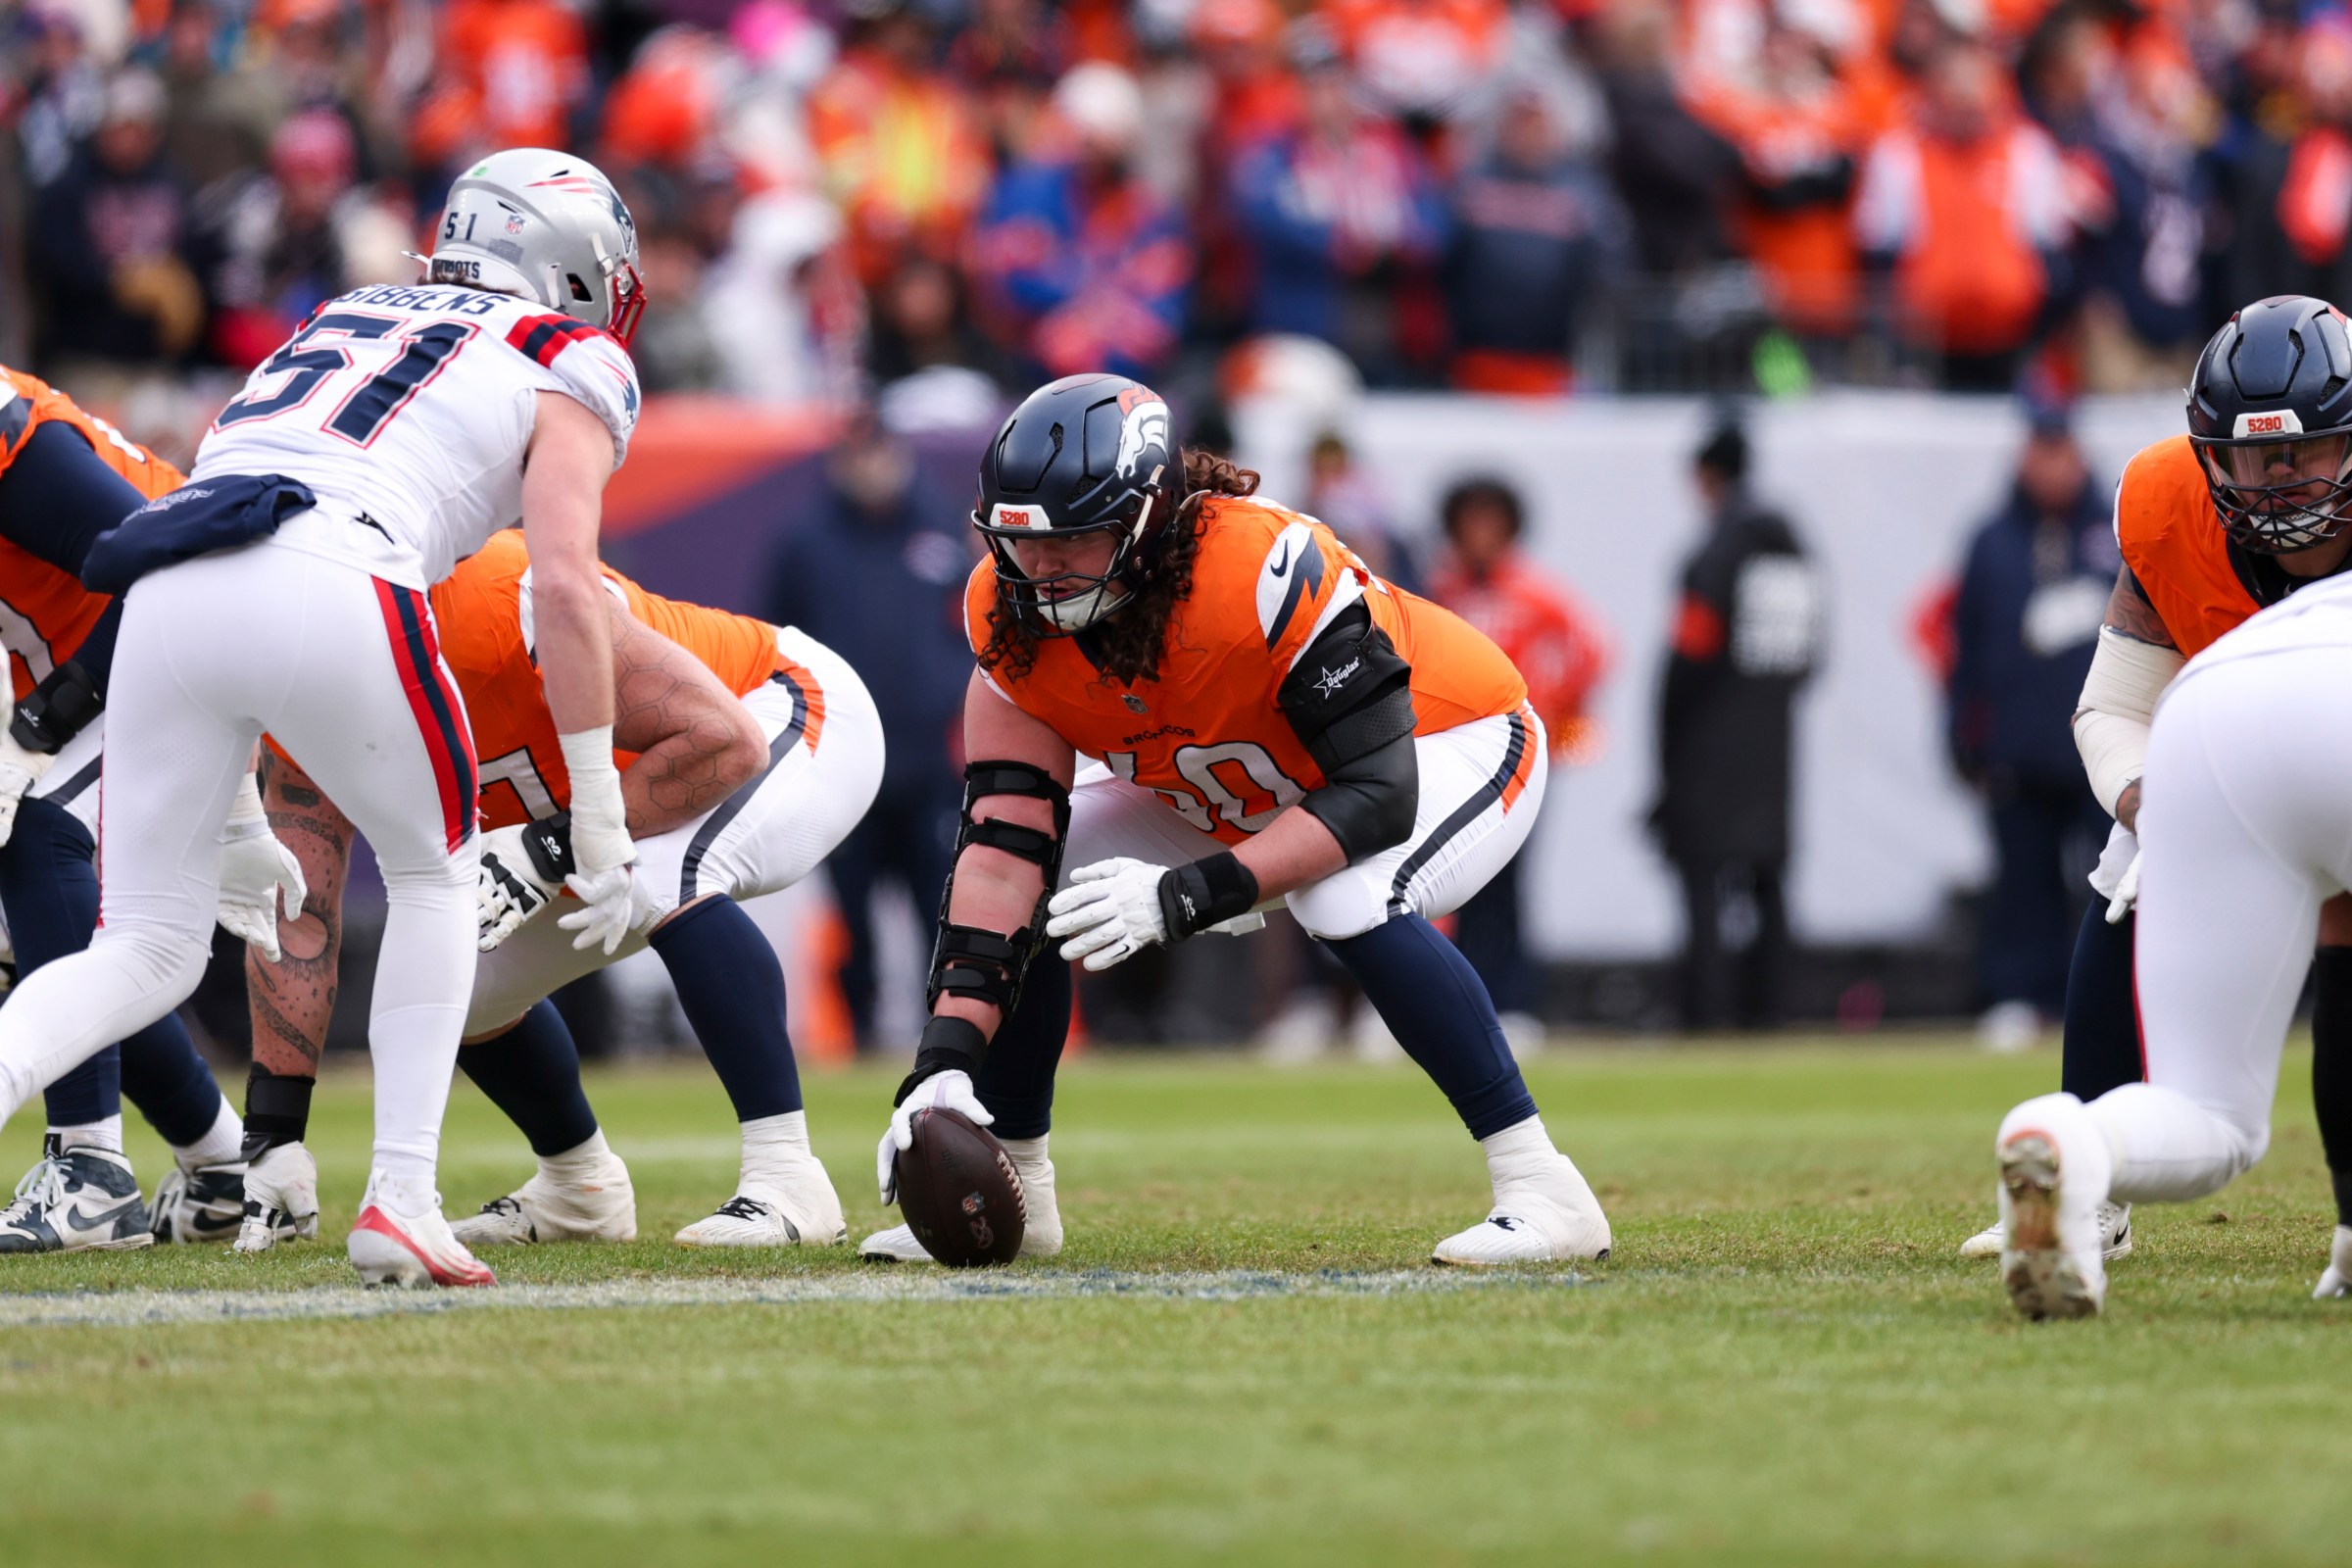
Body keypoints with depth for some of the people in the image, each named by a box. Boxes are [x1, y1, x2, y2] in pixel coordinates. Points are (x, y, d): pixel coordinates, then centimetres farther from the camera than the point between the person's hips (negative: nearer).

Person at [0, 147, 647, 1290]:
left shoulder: (339, 325, 37)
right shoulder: (566, 366, 20)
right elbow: (563, 584, 4)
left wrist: (238, 825, 39)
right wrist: (599, 814, 8)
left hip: (169, 594, 5)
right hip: (330, 586, -4)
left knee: (147, 951, 12)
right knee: (434, 874, 22)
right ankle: (400, 1203, 13)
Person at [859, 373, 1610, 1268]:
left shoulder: (1269, 573, -39)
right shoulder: (1013, 613, -21)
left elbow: (1379, 795, -38)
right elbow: (1004, 846, -22)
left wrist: (1184, 898, -45)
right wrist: (944, 1061, -33)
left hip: (1447, 747, -6)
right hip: (1233, 792, 6)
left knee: (1347, 901, -36)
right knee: (1019, 893, -7)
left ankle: (1541, 1189, -28)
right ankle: (1010, 1193, 11)